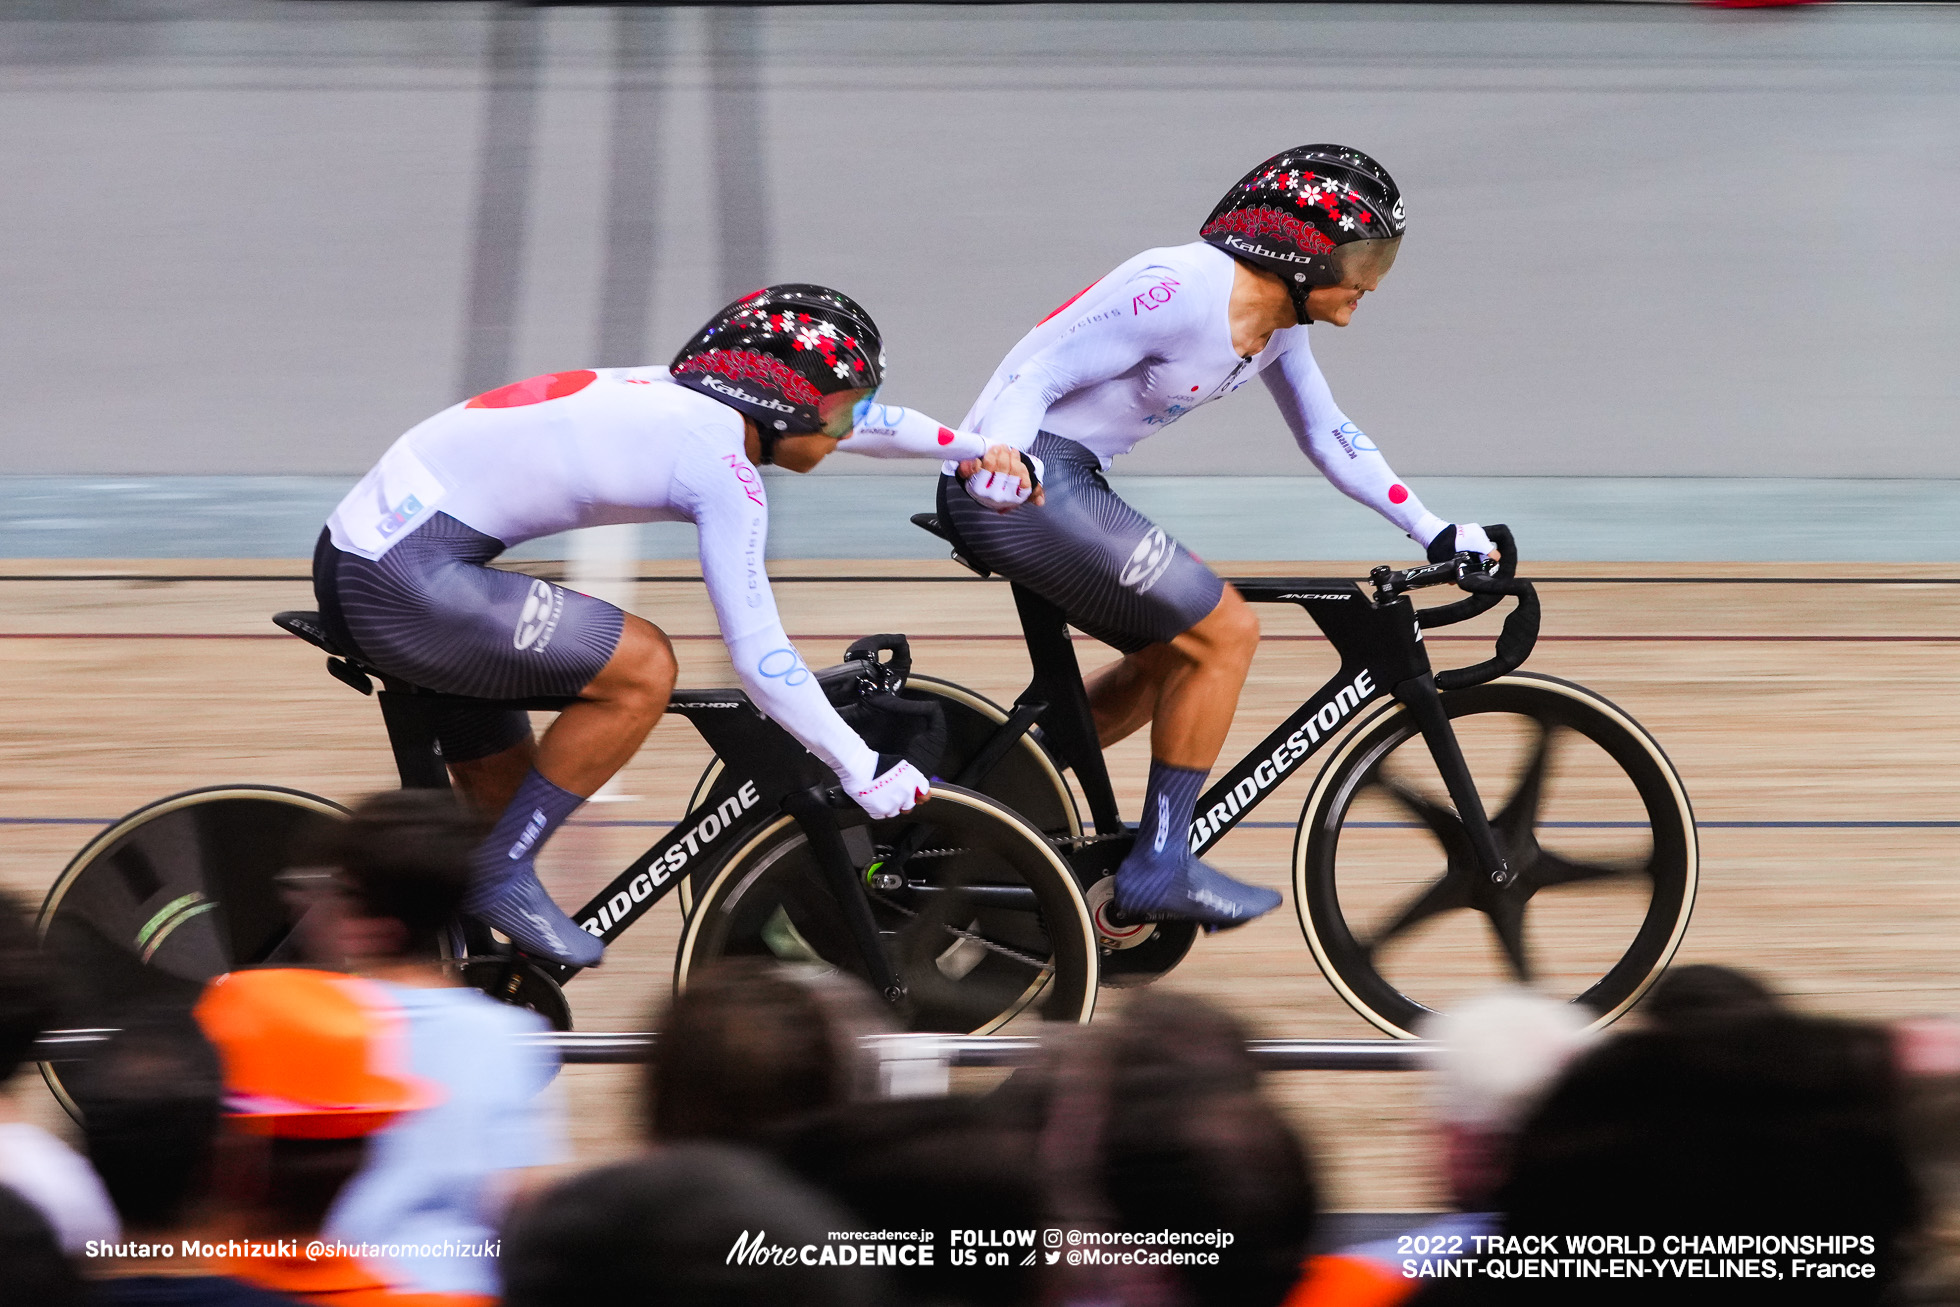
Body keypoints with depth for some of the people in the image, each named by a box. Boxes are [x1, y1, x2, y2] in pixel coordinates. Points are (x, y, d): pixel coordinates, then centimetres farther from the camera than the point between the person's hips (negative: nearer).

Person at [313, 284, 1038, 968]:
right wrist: (865, 769, -4)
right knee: (642, 668, -12)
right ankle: (502, 876, -5)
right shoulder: (724, 466, -12)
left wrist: (974, 446, 42)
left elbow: (854, 419, 33)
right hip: (408, 576, -10)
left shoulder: (680, 397, 15)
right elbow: (758, 658, -13)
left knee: (507, 791, 19)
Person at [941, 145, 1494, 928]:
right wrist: (997, 458, -41)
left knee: (1176, 659, 17)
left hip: (1070, 486, 10)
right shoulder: (1183, 290, -22)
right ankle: (1159, 868, -1)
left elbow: (1328, 437, 22)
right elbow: (1037, 373, -23)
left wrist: (1436, 533, 19)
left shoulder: (1278, 323, 8)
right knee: (1225, 633, -8)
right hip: (1018, 482, -10)